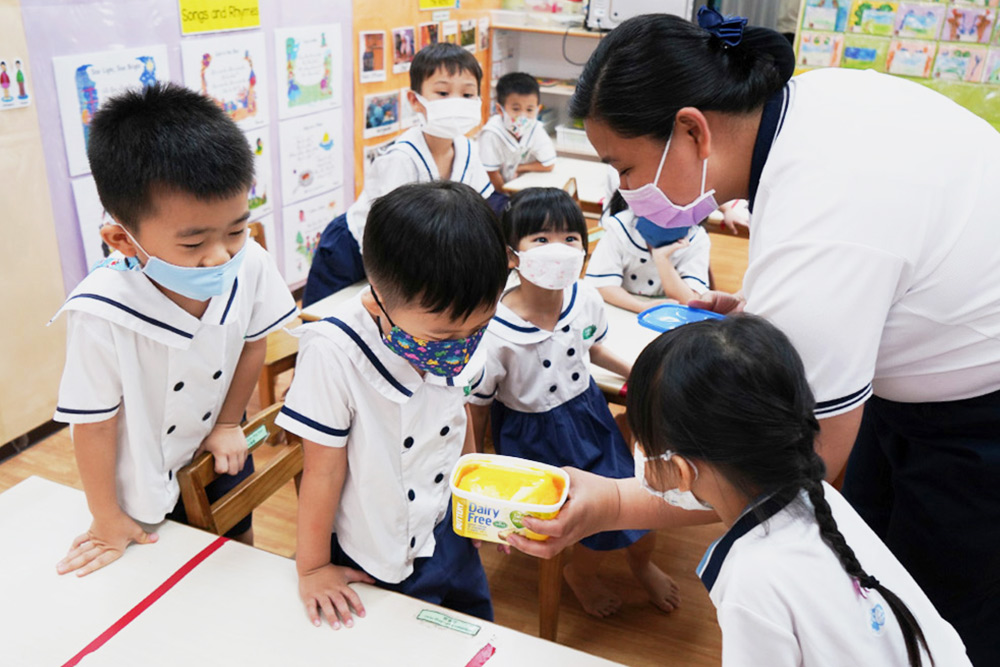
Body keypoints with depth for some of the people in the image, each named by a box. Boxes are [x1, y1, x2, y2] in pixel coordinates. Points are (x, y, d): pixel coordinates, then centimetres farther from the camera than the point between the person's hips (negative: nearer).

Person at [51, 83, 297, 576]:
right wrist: (108, 519, -7)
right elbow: (94, 424, -21)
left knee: (239, 549, 24)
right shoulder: (101, 314, -37)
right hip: (142, 474, -3)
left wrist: (228, 424, 2)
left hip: (215, 449, 3)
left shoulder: (250, 265, -29)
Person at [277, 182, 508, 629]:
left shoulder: (455, 325, -15)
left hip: (447, 535, 5)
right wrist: (313, 569, -8)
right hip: (375, 565, -5)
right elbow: (324, 470, -21)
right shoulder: (335, 355, -32)